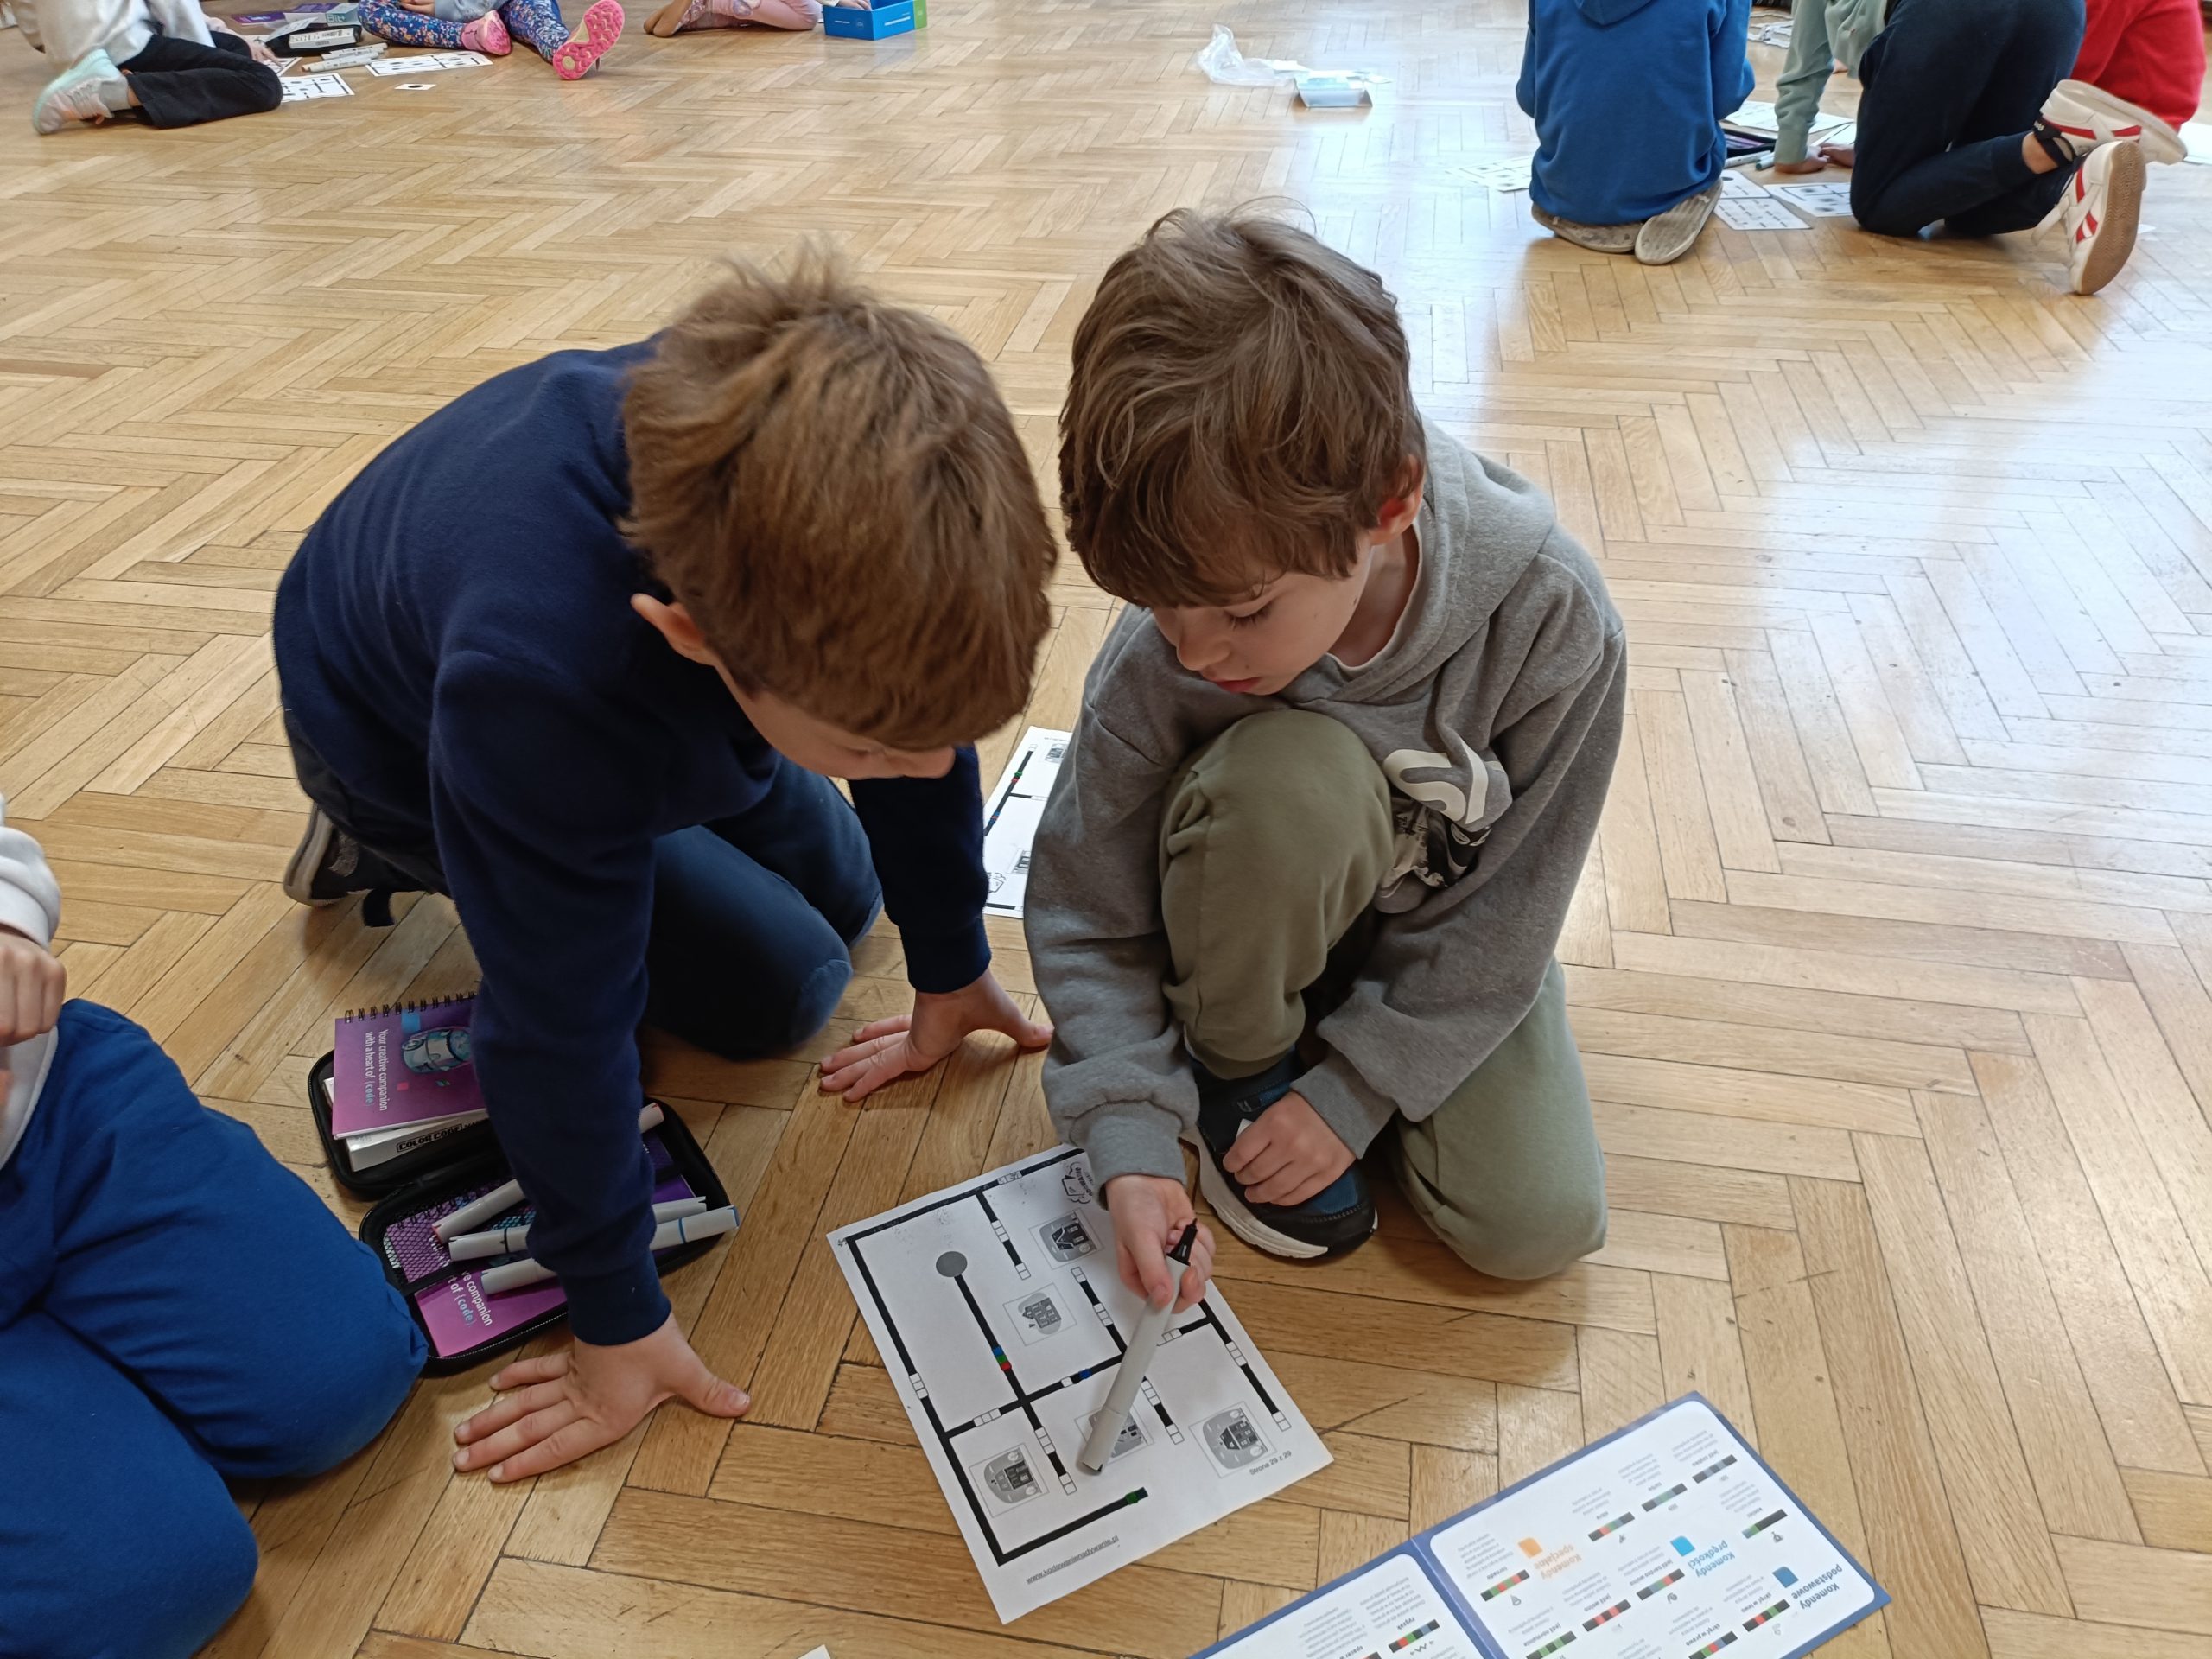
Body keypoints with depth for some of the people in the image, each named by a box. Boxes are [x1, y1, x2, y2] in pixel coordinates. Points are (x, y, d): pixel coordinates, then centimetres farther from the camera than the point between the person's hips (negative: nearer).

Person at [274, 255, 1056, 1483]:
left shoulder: (835, 482, -34)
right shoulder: (535, 684, -48)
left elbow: (927, 692, -16)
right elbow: (559, 1028, -36)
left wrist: (951, 970, -6)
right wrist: (616, 1318, -22)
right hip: (397, 741, -5)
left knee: (842, 892, 10)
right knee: (781, 985, -5)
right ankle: (392, 849, 10)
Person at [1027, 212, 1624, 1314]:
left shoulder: (1550, 616, -30)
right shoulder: (1158, 660, -29)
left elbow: (1506, 908, -19)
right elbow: (1085, 914, -16)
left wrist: (1353, 1092, -18)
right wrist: (1131, 1138, -27)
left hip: (1442, 926, 1)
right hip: (1257, 914, -1)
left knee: (1536, 1224, -16)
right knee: (1289, 771, -37)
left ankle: (1322, 1057, 12)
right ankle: (1240, 1065, -7)